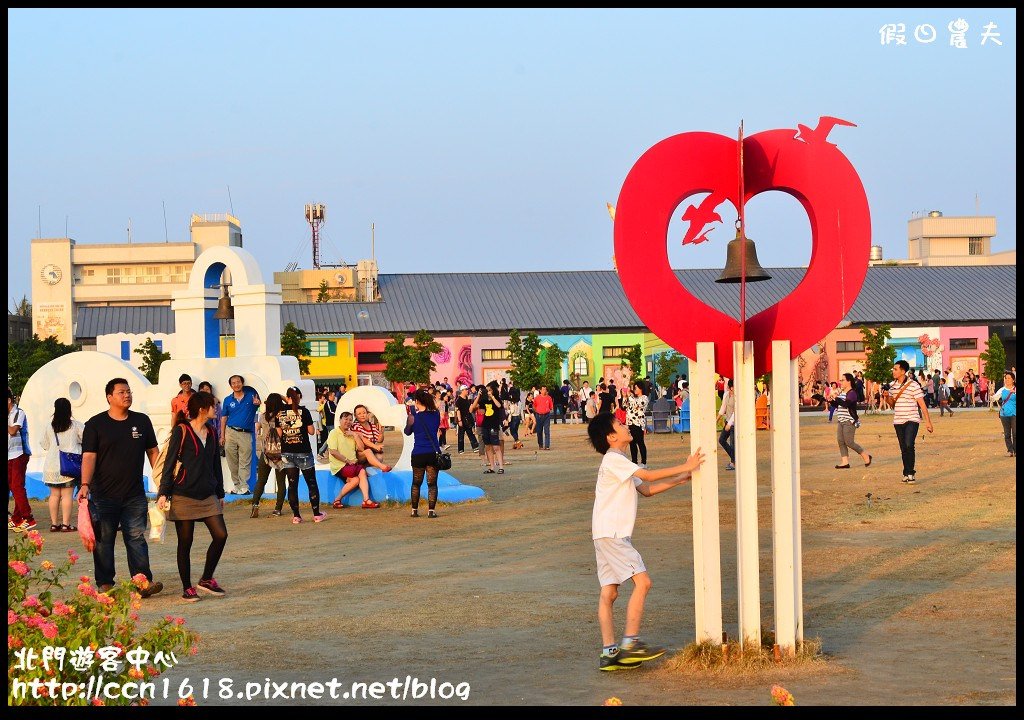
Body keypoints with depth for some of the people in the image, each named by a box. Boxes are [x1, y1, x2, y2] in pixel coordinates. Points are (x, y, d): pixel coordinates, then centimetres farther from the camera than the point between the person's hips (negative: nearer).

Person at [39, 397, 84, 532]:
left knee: (54, 494, 9)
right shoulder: (76, 425, -5)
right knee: (67, 495, -2)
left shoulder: (50, 426, 2)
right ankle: (66, 524, -5)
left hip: (52, 467, 3)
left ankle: (54, 524, 10)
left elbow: (45, 445, 10)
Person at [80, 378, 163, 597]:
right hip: (103, 496, -2)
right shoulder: (96, 424, 0)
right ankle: (105, 583, 11)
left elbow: (152, 452, 15)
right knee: (104, 540, 4)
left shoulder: (142, 421, 9)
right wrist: (85, 485, -17)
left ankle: (143, 582, -6)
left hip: (135, 495, 2)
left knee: (136, 538, -3)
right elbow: (89, 457, -5)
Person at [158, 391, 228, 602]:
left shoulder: (211, 434, 13)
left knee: (220, 535, -7)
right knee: (185, 543, 1)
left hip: (208, 496, 6)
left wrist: (220, 494, 22)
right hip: (184, 496, -6)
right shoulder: (181, 431, -5)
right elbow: (170, 462, -7)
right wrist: (164, 493, -13)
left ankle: (206, 579, 10)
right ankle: (187, 588, 12)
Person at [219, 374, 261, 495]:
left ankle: (244, 487, -6)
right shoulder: (228, 400, 8)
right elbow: (224, 418, 11)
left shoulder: (251, 395, 3)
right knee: (232, 462, 4)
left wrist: (257, 403, -14)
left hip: (246, 434, -2)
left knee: (245, 462, -5)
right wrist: (222, 436, 7)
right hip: (231, 432, 2)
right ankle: (236, 484, 13)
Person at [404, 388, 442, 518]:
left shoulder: (414, 416, -7)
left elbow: (407, 432, 8)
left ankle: (414, 510, 18)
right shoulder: (436, 415, -1)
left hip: (418, 454, -1)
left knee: (416, 483, 15)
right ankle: (431, 510, -1)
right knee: (432, 483, 5)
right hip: (433, 453, 1)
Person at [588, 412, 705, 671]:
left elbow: (646, 490, 21)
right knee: (642, 582, -12)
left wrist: (680, 479, 12)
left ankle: (609, 652, 5)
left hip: (608, 535, 10)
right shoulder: (613, 459, -11)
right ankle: (631, 642, -13)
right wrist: (684, 467, -13)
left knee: (609, 592, 6)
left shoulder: (618, 461, 21)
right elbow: (648, 476, -18)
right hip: (611, 533, -10)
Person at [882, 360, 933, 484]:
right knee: (903, 449, 8)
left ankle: (910, 473, -13)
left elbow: (922, 404, -8)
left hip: (912, 420, -6)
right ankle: (907, 474, 15)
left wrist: (928, 421, -10)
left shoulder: (914, 385, -9)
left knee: (909, 445, -19)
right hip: (898, 421, 6)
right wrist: (886, 396, -3)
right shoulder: (893, 386, 9)